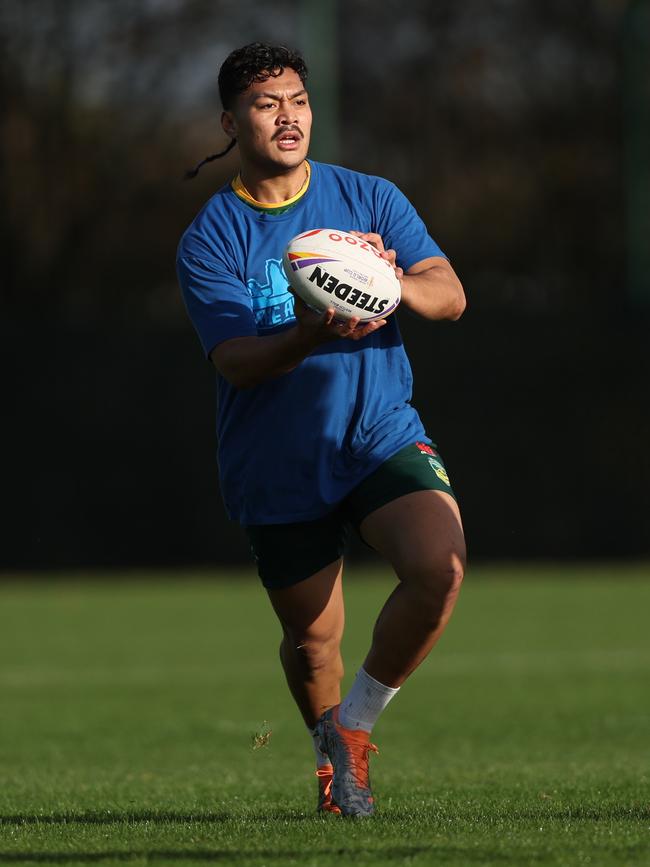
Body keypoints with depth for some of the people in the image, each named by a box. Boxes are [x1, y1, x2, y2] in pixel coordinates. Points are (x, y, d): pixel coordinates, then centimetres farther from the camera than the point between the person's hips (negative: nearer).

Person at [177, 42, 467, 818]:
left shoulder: (370, 200, 2)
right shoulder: (209, 240, -5)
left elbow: (449, 296, -6)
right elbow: (236, 362, -15)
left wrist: (394, 282, -28)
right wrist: (308, 335, -35)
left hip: (382, 436, 1)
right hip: (276, 471, -1)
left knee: (440, 565, -24)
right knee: (313, 638, 5)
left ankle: (357, 721, -2)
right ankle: (331, 752, 38)